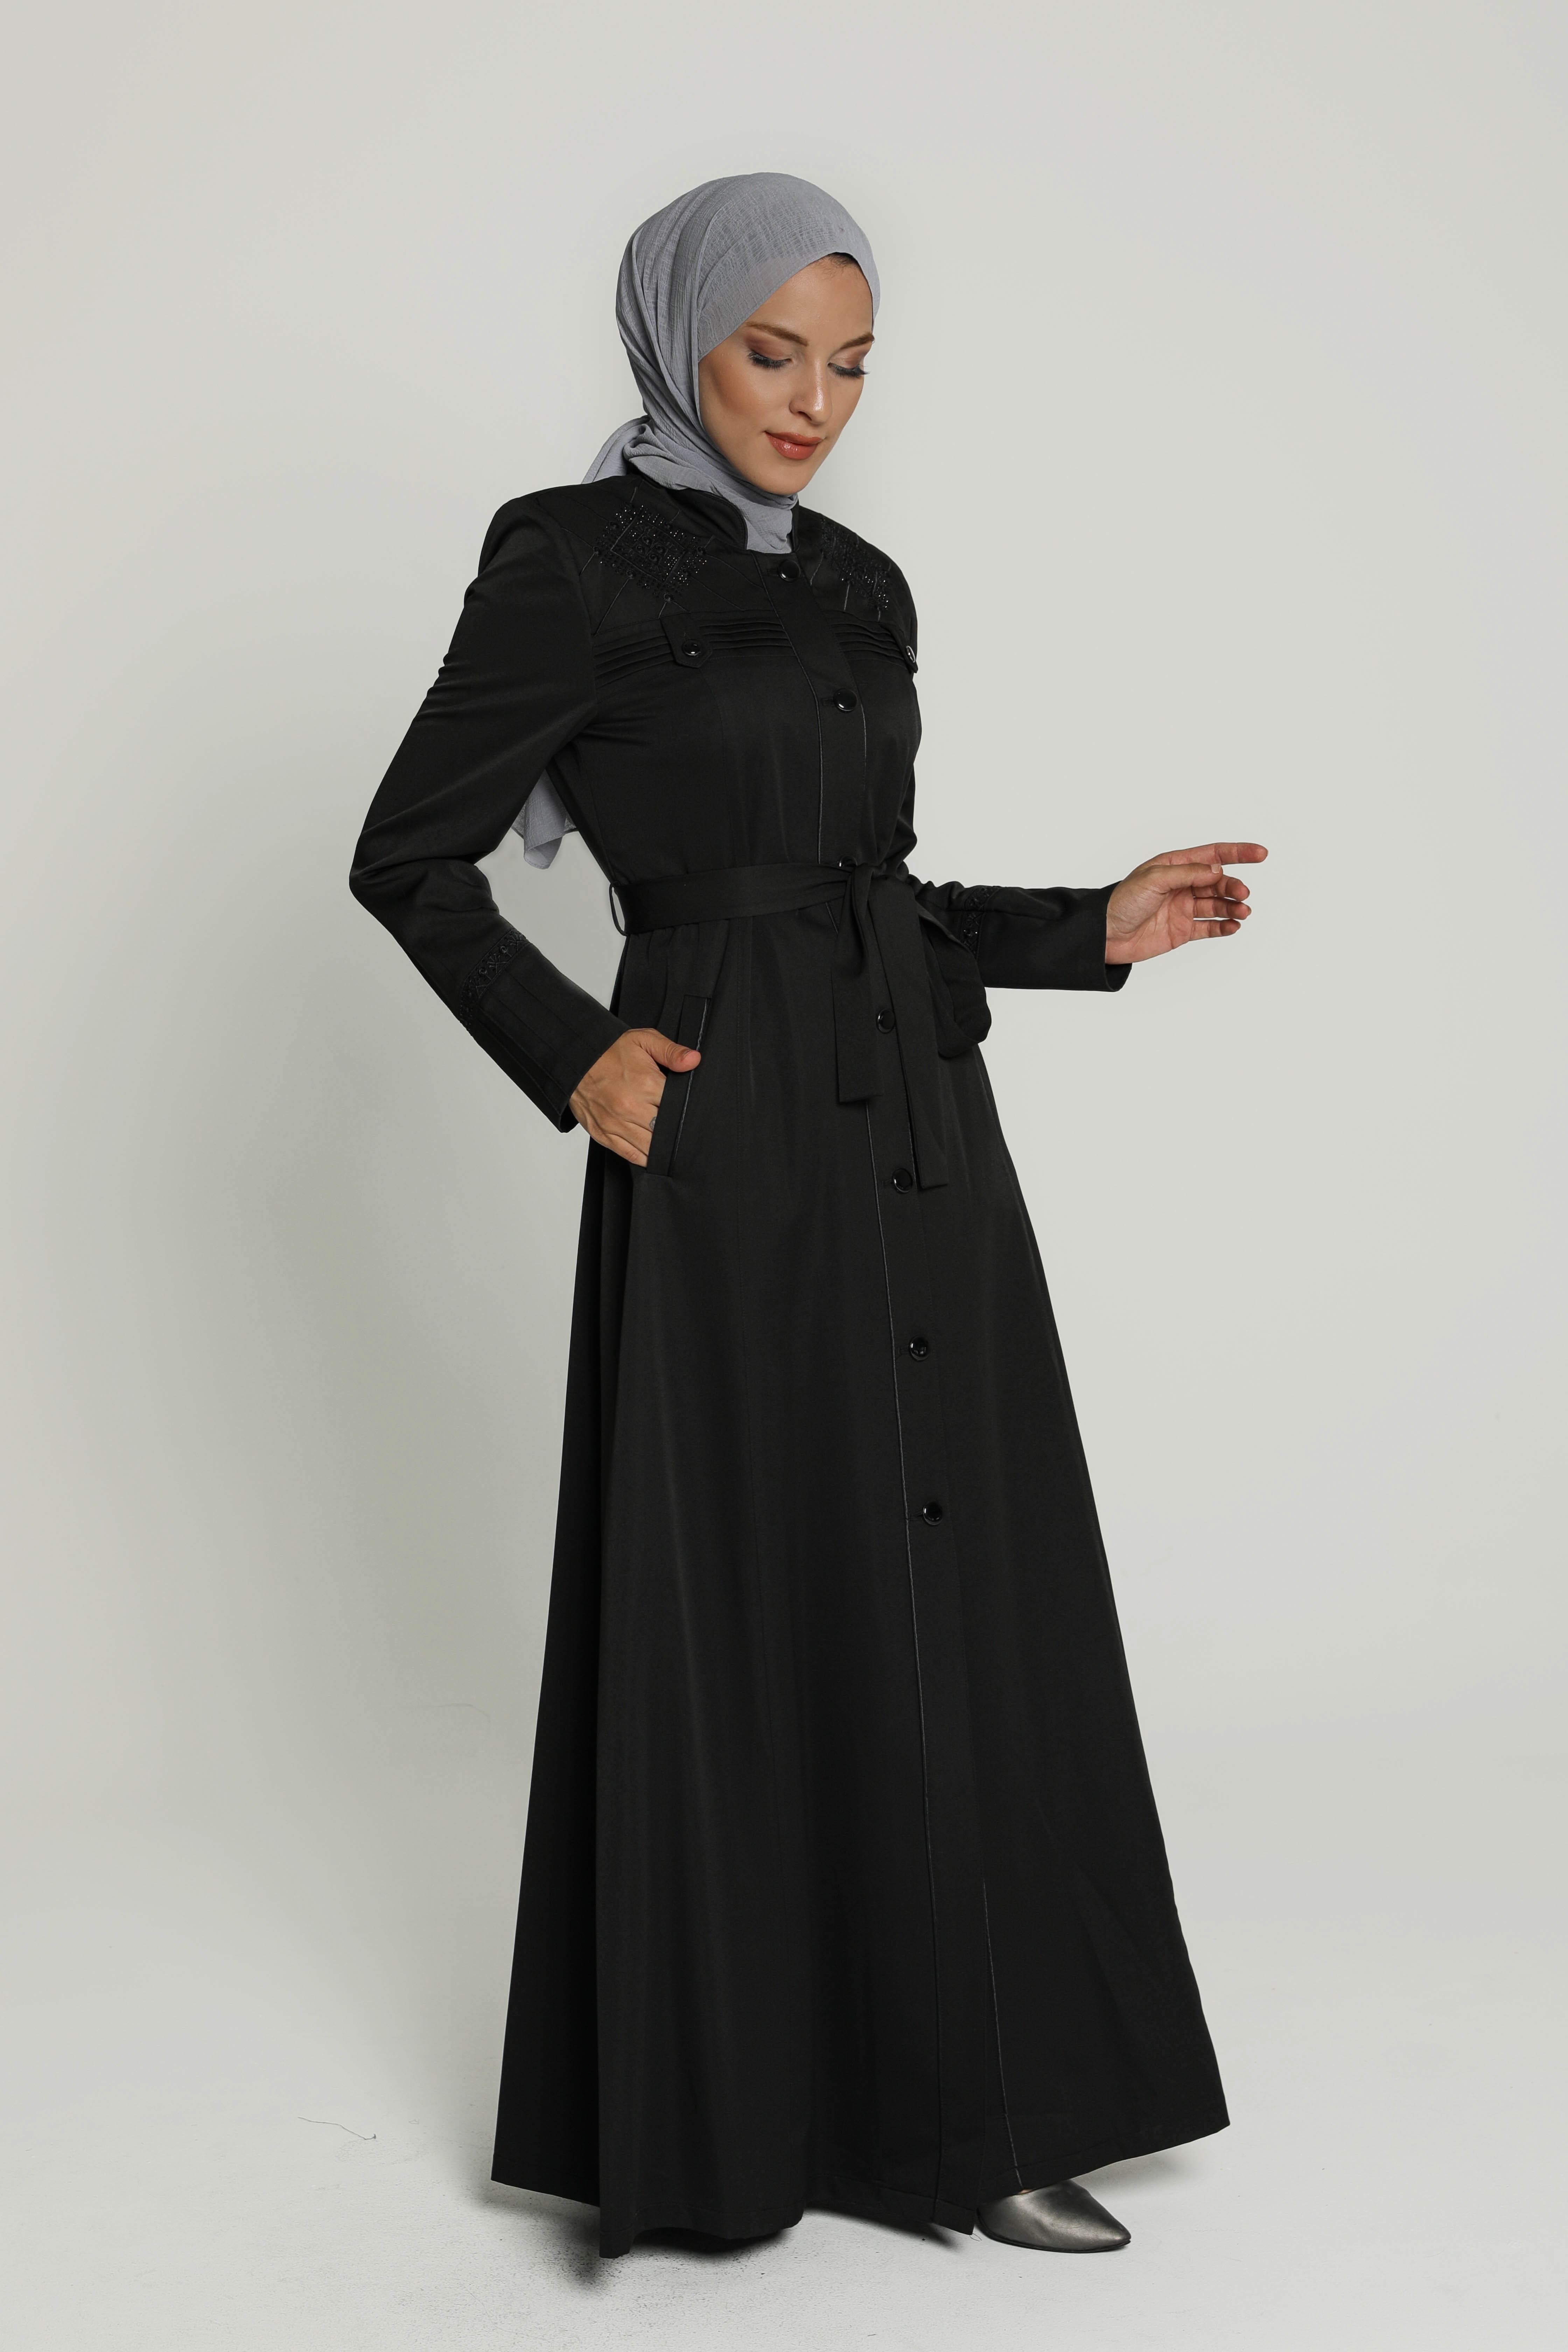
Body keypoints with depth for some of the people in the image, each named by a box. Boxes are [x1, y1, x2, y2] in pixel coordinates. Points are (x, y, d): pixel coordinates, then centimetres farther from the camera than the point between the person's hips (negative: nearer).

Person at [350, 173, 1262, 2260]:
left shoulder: (862, 587, 16)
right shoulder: (574, 564, -4)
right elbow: (408, 858, -2)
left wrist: (1096, 931, 9)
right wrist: (574, 1065, -11)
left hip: (910, 1128, 7)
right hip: (733, 1137, -7)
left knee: (946, 1598, 8)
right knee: (764, 1612, 0)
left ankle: (946, 2100, 21)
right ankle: (748, 2092, 20)